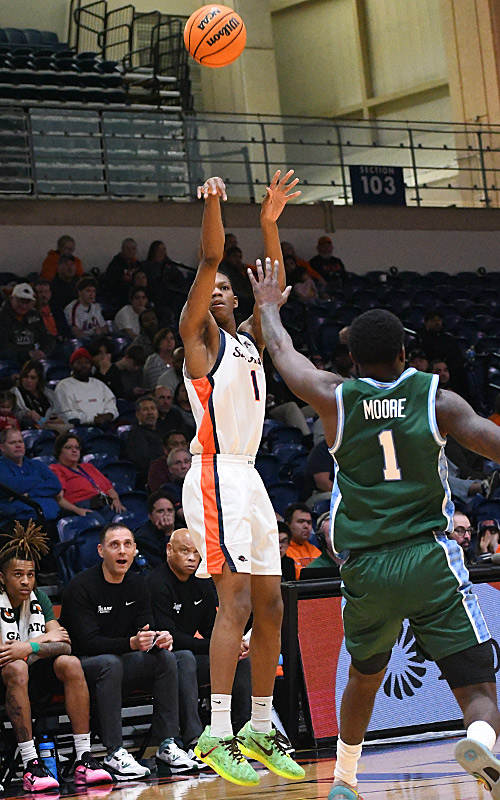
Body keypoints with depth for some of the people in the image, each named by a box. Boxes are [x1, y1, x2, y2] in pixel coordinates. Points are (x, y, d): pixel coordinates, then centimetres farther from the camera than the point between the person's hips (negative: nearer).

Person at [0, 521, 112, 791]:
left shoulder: (38, 598, 5)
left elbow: (65, 645, -6)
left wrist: (30, 648, -25)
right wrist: (44, 639, -11)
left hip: (35, 680, 5)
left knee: (70, 664, -23)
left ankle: (84, 758, -26)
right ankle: (30, 764, -39)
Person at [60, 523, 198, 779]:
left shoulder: (137, 584, 5)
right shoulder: (80, 586, -16)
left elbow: (146, 630, 3)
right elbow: (88, 641, -24)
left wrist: (158, 639, -23)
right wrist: (131, 643, -38)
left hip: (121, 658, 6)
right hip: (81, 663, -6)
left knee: (166, 657, -16)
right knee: (110, 663, -37)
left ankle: (166, 744, -16)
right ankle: (114, 753, -37)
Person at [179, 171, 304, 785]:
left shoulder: (247, 337, 21)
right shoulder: (198, 333, 0)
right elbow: (209, 260, -13)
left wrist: (269, 222, 11)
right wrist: (212, 204, -27)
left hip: (249, 479, 9)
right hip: (216, 477, -9)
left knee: (269, 607, 8)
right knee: (236, 602, -17)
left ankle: (261, 730, 15)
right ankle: (217, 735, -20)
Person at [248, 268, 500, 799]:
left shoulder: (336, 400, 5)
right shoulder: (437, 400, 1)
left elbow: (281, 351, 20)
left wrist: (269, 306, 39)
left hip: (365, 570, 3)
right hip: (432, 560, -3)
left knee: (364, 676, 29)